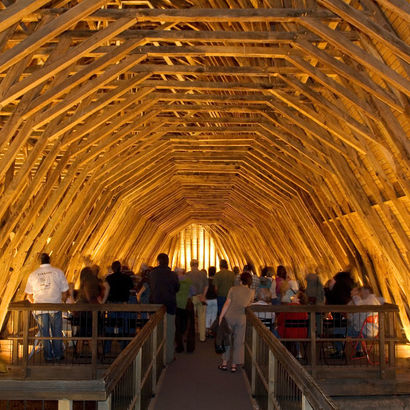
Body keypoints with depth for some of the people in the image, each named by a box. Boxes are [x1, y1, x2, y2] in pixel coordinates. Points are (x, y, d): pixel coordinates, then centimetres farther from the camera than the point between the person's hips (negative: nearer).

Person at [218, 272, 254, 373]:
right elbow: (249, 304, 9)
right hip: (241, 318, 0)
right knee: (238, 342, 8)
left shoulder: (233, 289, -2)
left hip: (230, 316, 0)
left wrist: (221, 316, -5)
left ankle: (224, 363, 16)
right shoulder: (252, 292, 0)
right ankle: (234, 364, 11)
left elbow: (227, 303, -6)